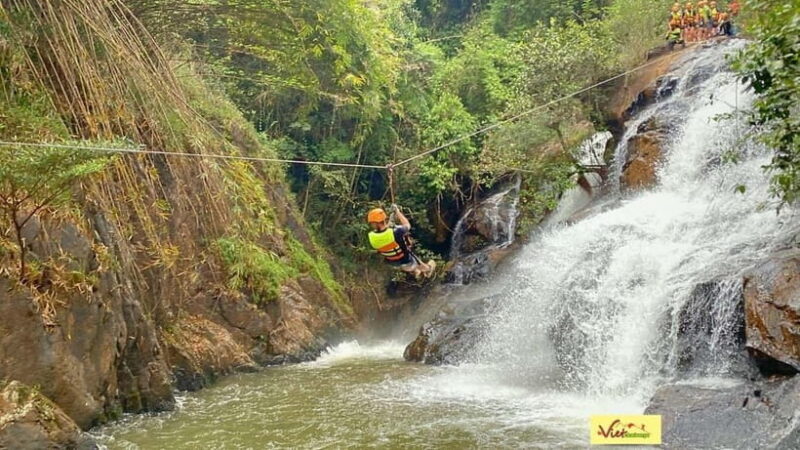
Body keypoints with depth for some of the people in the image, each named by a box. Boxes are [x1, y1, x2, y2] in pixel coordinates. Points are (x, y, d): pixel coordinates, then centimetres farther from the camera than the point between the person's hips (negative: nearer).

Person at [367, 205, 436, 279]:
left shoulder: (371, 236, -27)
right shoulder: (395, 232, -40)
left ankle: (415, 272, 66)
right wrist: (397, 212, -7)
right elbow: (407, 225, -17)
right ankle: (427, 269, 64)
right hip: (407, 263, -3)